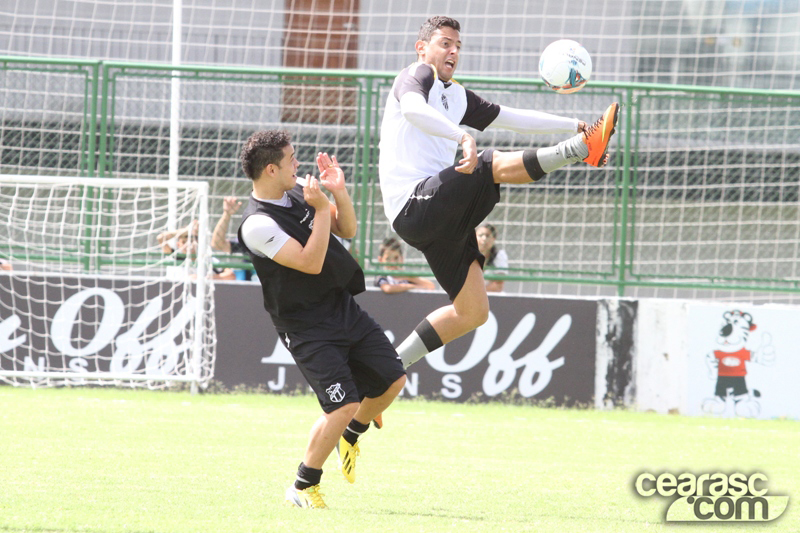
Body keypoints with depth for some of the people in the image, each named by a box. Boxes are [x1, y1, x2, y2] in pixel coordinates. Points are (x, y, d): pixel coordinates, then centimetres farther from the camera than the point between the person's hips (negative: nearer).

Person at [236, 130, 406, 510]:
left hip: (344, 308, 8)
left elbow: (348, 229, 12)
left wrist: (339, 191, -4)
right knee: (345, 404, -16)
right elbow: (311, 262, -26)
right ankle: (303, 488, 1)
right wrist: (322, 209, -24)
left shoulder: (299, 192, 4)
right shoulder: (257, 224, -21)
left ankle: (350, 436, 36)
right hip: (307, 328, -8)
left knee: (392, 379, 8)